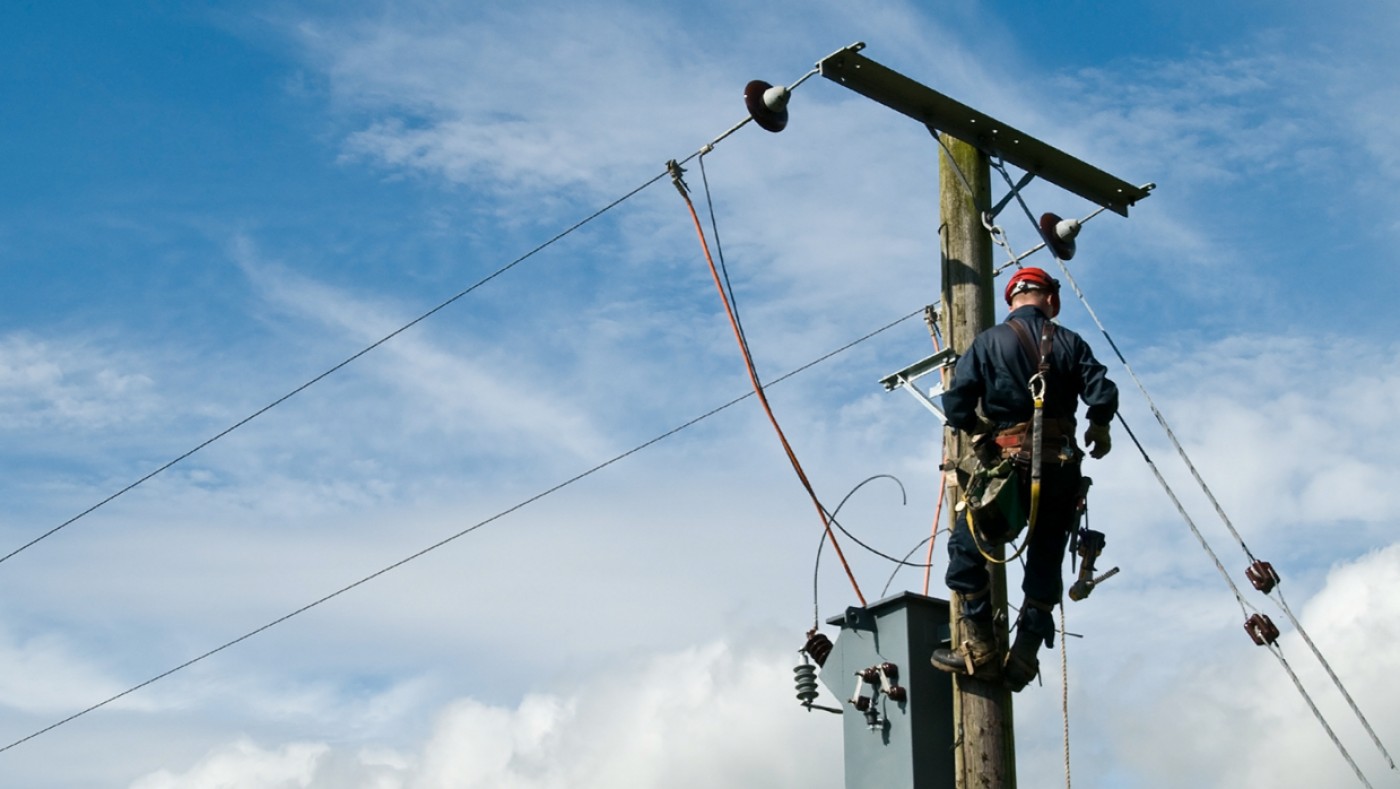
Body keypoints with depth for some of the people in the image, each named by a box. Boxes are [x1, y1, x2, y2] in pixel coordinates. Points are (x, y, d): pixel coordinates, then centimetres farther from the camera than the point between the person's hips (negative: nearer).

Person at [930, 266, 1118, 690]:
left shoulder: (989, 342, -1)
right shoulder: (1070, 343, 5)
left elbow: (956, 404, -8)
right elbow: (1102, 395, -4)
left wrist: (979, 432, 11)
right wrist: (1099, 429, 16)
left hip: (1009, 464, -3)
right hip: (1061, 466, 3)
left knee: (966, 549, 8)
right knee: (1046, 560, 13)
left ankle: (980, 650, 3)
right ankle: (1024, 656, 12)